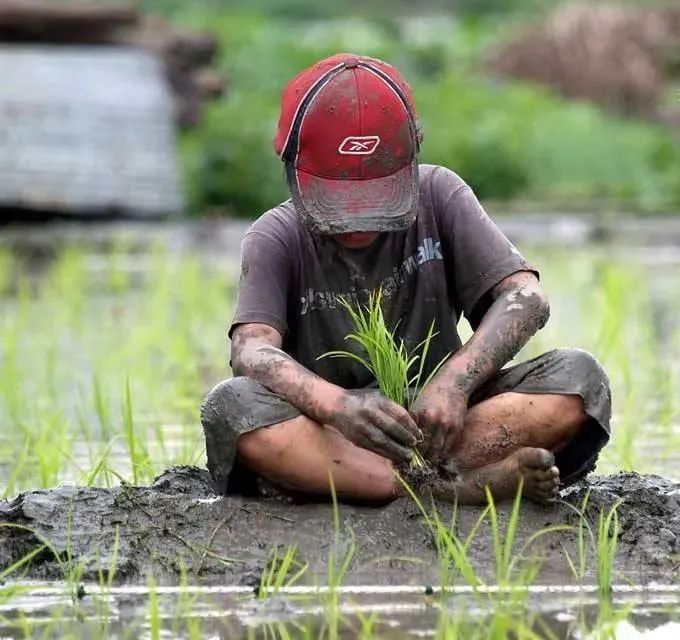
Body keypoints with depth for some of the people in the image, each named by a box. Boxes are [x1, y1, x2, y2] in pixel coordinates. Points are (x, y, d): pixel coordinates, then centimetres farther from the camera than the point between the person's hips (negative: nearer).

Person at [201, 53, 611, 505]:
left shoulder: (438, 198, 2)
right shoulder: (277, 240, -3)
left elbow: (526, 298, -8)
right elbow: (252, 350, -20)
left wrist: (453, 384, -27)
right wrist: (338, 406, -41)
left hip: (436, 420, 2)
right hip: (325, 434, -1)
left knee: (578, 377, -20)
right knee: (232, 406, -34)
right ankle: (455, 487, -42)